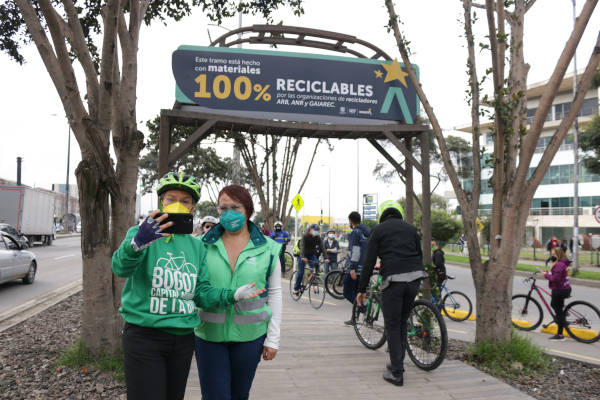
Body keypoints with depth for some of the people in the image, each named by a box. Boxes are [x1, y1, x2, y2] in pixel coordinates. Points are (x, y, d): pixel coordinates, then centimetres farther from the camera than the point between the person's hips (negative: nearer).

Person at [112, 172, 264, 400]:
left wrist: (232, 295, -10)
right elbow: (121, 268, -25)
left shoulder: (196, 246, 10)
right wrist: (137, 243, -47)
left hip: (183, 337, 5)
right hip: (144, 336, -5)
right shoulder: (141, 232, -5)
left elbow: (200, 292, 8)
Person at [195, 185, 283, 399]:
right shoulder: (204, 245, -1)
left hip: (250, 334, 1)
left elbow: (274, 293, 3)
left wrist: (273, 338, 1)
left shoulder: (267, 249, -1)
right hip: (209, 334, 0)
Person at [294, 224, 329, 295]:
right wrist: (302, 257, -49)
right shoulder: (304, 235, -20)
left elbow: (322, 247, -18)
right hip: (302, 255, -4)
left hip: (311, 254, 4)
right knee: (301, 272, -8)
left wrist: (326, 258, -32)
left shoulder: (318, 238, -9)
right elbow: (302, 246, -33)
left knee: (316, 264, -27)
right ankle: (296, 288, 10)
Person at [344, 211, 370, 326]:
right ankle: (354, 319, 15)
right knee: (356, 293, 13)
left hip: (355, 269, -9)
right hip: (364, 268, 9)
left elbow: (355, 251, -19)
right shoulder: (367, 232, 16)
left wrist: (352, 268, -21)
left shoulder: (355, 232, -11)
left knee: (347, 293, -2)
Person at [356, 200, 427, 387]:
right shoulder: (411, 228, 18)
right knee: (403, 321, 20)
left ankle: (397, 373, 8)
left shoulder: (378, 229, 6)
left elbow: (369, 261, 2)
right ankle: (397, 362, 30)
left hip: (393, 279, -4)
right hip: (415, 277, 5)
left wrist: (362, 289, 6)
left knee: (392, 326, 6)